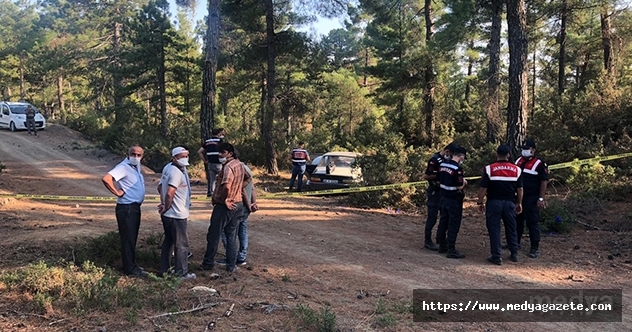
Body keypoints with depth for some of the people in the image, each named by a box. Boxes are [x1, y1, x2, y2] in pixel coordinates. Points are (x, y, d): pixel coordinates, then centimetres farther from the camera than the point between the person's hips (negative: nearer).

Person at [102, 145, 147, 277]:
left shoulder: (136, 166, 11)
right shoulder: (123, 167, -17)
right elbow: (106, 179, -30)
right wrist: (117, 192, -21)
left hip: (135, 207, 9)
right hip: (126, 208, -9)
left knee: (132, 238, 17)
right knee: (128, 239, -2)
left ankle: (132, 265, 27)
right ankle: (130, 269, 4)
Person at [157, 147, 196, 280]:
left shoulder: (167, 168, 7)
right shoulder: (177, 172, -22)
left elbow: (160, 187, 16)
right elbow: (170, 193, -30)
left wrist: (163, 204, 12)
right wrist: (166, 207, -15)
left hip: (168, 214, 10)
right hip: (177, 215, -10)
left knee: (168, 241, 19)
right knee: (182, 244, 3)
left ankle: (164, 269, 29)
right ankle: (182, 272, 12)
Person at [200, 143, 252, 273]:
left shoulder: (228, 166, -19)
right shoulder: (240, 164, 7)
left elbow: (226, 186, -33)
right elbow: (248, 178, 24)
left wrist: (224, 200, -19)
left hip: (225, 206, -8)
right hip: (238, 204, 8)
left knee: (213, 235, 6)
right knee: (232, 235, 13)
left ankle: (208, 263, 17)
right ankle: (231, 265, 16)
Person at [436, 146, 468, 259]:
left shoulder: (442, 165, 3)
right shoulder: (457, 168, -21)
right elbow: (460, 187, -19)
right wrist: (464, 182, -1)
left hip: (444, 197, 8)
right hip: (454, 200, -8)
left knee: (443, 222, 16)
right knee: (453, 225, 0)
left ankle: (442, 246, 27)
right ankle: (451, 250, 3)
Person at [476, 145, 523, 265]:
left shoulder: (489, 168, -8)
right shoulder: (516, 169, 2)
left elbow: (483, 188, -9)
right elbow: (520, 189, 5)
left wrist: (480, 202, 2)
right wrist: (519, 203, 17)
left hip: (494, 202, -3)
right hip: (509, 203, 3)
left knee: (494, 229, 3)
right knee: (511, 229, 16)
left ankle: (497, 256, 4)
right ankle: (514, 254, 26)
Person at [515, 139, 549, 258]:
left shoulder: (539, 164, -9)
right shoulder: (519, 161, 11)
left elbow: (544, 181, -10)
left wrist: (541, 199, -16)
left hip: (531, 199, -6)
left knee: (533, 222, -2)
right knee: (517, 220, 15)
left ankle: (535, 248, 4)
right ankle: (516, 242, 29)